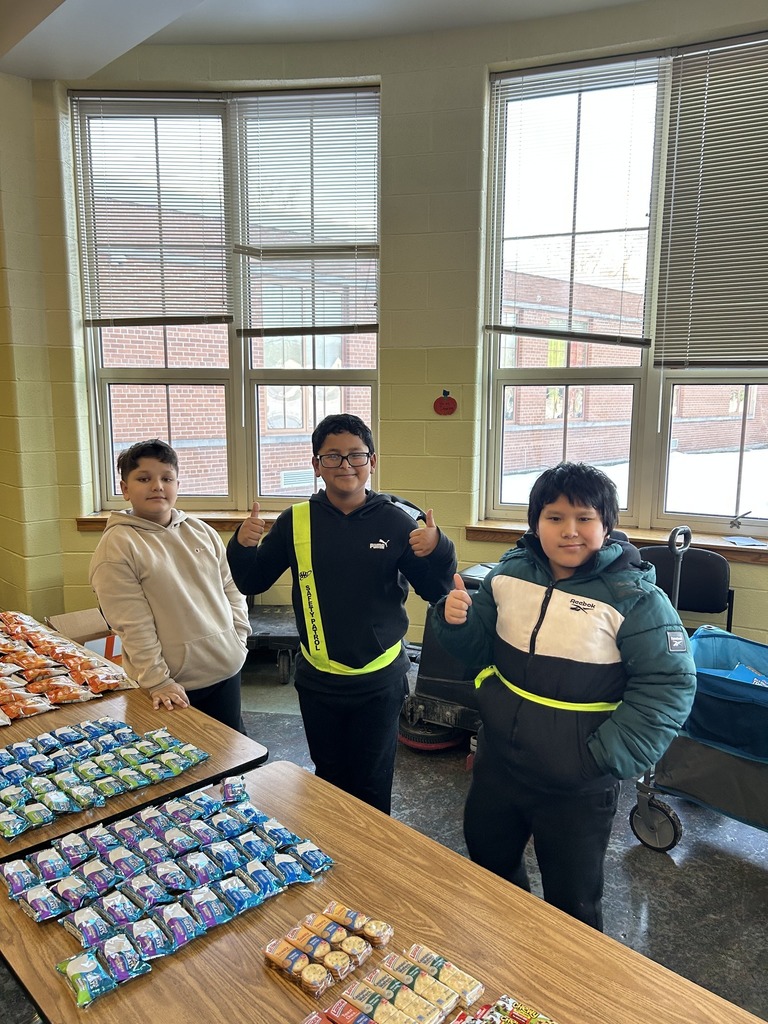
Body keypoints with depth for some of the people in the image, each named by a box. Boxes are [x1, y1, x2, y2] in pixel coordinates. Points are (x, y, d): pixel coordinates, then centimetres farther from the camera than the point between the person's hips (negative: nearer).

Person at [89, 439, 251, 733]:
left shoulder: (201, 531, 6)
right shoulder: (116, 545, -12)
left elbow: (230, 586, 13)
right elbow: (133, 626, -15)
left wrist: (237, 636, 3)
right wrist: (158, 682, -16)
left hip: (226, 670, 5)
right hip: (174, 686, -5)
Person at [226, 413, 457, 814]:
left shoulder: (397, 520, -11)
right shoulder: (297, 521, -6)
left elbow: (435, 592, -6)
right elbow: (252, 583, 2)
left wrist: (436, 551, -26)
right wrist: (243, 546, -18)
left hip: (379, 679, -2)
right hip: (318, 679, 2)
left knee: (371, 786, 15)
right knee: (329, 780, 22)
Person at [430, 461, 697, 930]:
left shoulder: (635, 597, -17)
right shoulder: (509, 573, -4)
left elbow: (670, 686, -16)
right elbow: (480, 648, 6)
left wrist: (605, 758, -20)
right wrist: (457, 621, -16)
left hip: (578, 785, -5)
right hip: (497, 763, 5)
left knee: (573, 901, 15)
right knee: (489, 864, 27)